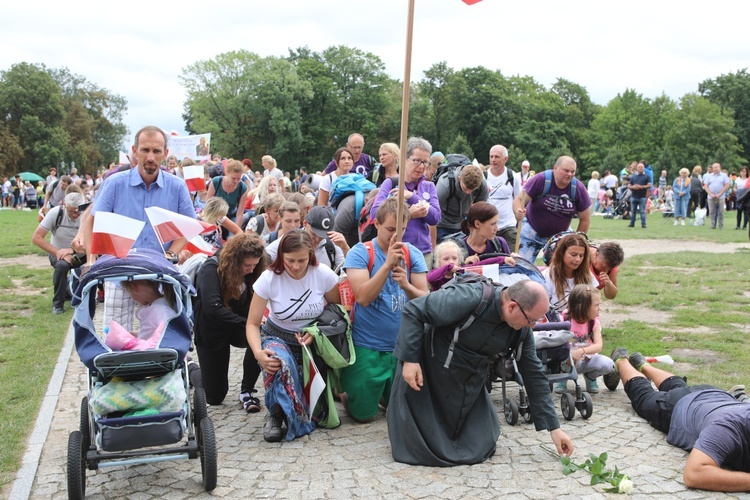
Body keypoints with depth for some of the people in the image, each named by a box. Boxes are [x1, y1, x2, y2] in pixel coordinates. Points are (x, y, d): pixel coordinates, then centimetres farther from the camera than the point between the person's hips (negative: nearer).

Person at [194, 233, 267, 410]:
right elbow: (212, 308, -37)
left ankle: (246, 391, -13)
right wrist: (248, 323, -40)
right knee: (214, 396, 2)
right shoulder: (212, 269, -25)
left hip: (237, 327, 4)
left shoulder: (250, 272, -7)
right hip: (211, 330, -4)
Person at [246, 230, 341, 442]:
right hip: (277, 337, -1)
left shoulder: (324, 275, -15)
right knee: (279, 362, -40)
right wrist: (258, 352, -33)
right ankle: (276, 414, -16)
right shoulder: (269, 278, -18)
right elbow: (253, 324, -13)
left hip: (313, 340, 2)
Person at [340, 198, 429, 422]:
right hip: (367, 346, -3)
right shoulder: (360, 252, -10)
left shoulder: (413, 254, 0)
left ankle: (383, 392, 43)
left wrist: (406, 285, -27)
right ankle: (347, 392, 34)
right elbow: (363, 297, -22)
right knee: (363, 414, 3)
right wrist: (388, 264, -30)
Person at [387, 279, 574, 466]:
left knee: (481, 449, 4)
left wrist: (553, 428, -2)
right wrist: (410, 359, -28)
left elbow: (534, 375, -2)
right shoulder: (467, 299, -31)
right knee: (418, 450, -3)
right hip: (427, 372, -6)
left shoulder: (522, 330, -10)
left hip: (470, 385, 6)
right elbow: (413, 310, -24)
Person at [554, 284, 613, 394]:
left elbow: (599, 346, -20)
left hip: (587, 359, 3)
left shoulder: (595, 322, -8)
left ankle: (590, 376, 7)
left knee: (608, 365, -26)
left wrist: (581, 351, -39)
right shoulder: (566, 320, -16)